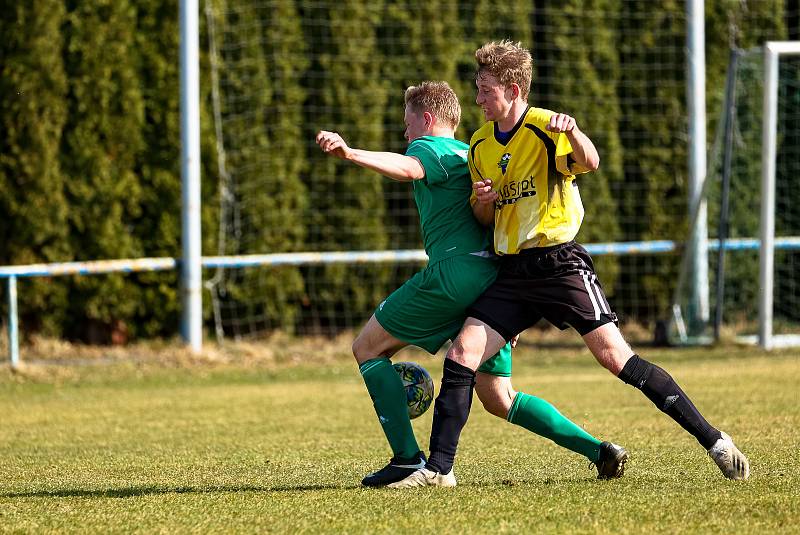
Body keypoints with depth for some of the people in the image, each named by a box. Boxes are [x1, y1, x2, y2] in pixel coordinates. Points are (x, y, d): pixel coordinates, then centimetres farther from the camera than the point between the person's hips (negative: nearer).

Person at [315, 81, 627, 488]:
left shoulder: (431, 147, 1)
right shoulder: (473, 155, 29)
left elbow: (406, 168, -24)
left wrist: (350, 154, -41)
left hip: (455, 270, -8)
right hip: (494, 277, 9)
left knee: (367, 347, 4)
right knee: (497, 398, 14)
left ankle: (407, 459, -7)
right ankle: (598, 451, 4)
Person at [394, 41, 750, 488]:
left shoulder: (546, 128, -9)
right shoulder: (481, 145, 12)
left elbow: (590, 163, -29)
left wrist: (572, 132, -51)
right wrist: (483, 202, -1)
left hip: (559, 263, -6)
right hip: (512, 274, 6)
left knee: (615, 357, -14)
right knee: (461, 355, -8)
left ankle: (713, 440, -7)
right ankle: (439, 469, -1)